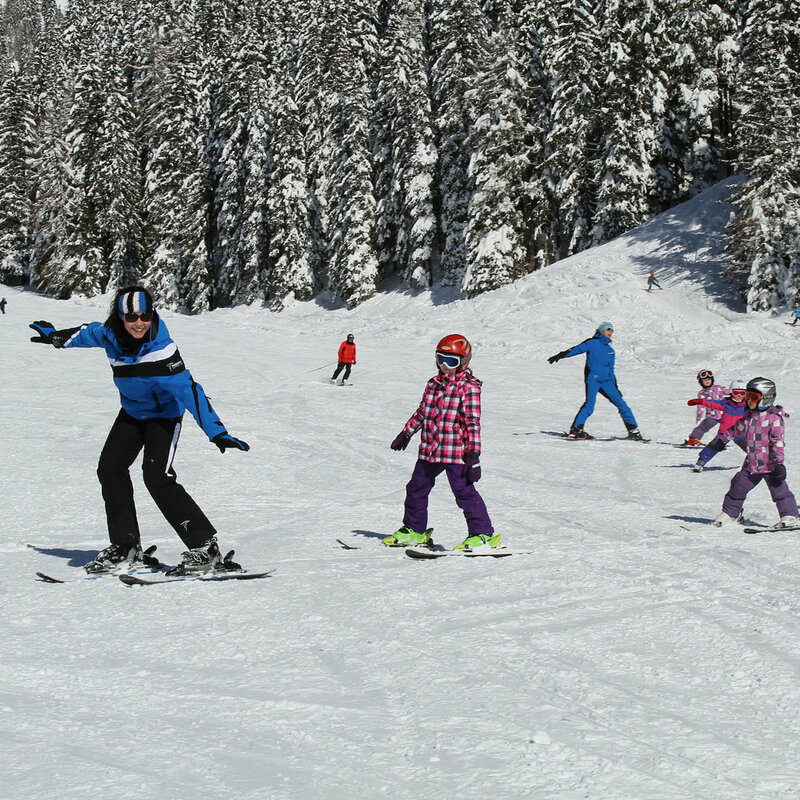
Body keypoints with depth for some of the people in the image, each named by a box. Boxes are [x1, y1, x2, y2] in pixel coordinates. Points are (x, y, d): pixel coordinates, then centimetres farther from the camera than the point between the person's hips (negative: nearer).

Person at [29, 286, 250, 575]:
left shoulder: (161, 350, -32)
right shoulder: (110, 335, -14)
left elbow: (189, 391, -35)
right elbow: (89, 332, 11)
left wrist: (216, 432, -43)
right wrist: (56, 337, 30)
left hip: (164, 414, -7)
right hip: (132, 413, 7)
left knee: (157, 476, -21)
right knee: (110, 469, -2)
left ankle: (206, 548, -21)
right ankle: (125, 547, 8)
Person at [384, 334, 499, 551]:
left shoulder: (469, 387, -8)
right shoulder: (433, 384, 12)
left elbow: (473, 423, -12)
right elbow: (422, 412, 26)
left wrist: (473, 454, -17)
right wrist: (406, 433, 32)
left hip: (455, 452, -7)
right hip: (429, 451, 7)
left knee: (464, 491, -9)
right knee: (416, 488, 15)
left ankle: (483, 534, -4)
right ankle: (414, 530, 31)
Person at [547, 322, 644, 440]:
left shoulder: (610, 350, 22)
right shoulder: (592, 343, 5)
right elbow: (577, 349, -5)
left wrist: (615, 388, 23)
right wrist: (561, 355, -18)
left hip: (606, 381, 6)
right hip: (592, 379, -6)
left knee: (621, 403, 1)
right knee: (589, 405, -21)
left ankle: (633, 430, 6)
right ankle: (575, 430, -18)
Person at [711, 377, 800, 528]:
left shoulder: (774, 417, -11)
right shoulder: (749, 416, 10)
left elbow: (777, 441, -17)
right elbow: (737, 428, 28)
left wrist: (779, 462, -22)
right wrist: (723, 439, 35)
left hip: (769, 463, -7)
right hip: (751, 464, 7)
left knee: (778, 488, -7)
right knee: (738, 486, 11)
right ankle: (730, 513, 26)